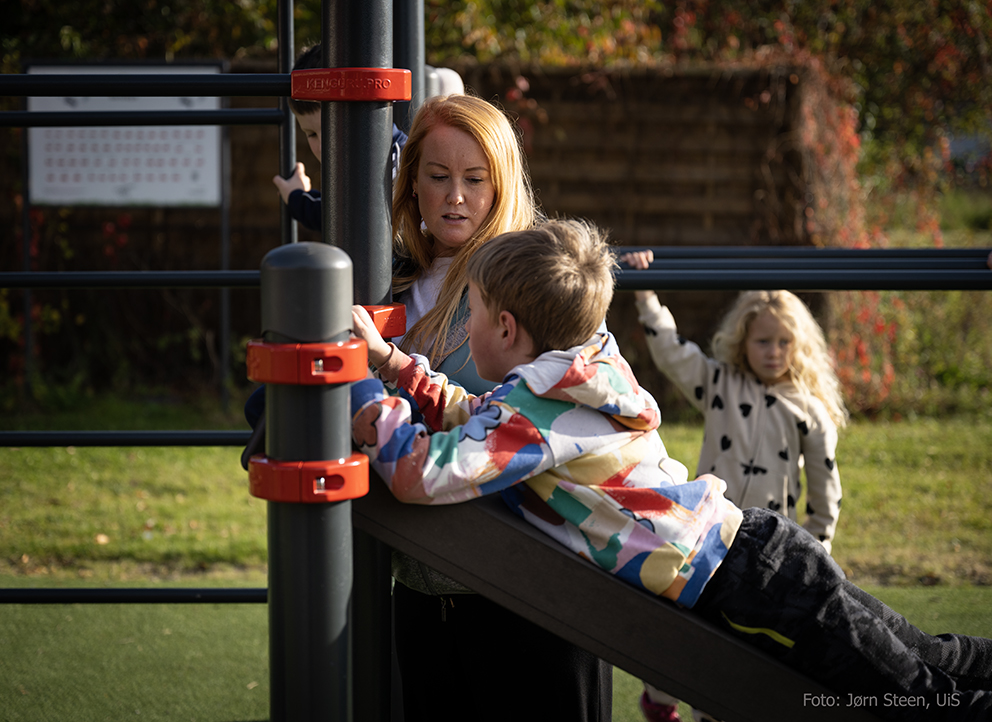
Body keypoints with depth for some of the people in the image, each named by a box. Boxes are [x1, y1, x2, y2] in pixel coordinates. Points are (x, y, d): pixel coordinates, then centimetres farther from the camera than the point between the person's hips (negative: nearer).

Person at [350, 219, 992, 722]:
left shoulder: (537, 411, -16)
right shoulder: (587, 371, 11)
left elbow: (421, 472, -24)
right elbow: (473, 423, 25)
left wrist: (360, 385, -11)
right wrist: (394, 363, 16)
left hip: (748, 588, -9)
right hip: (754, 544, 9)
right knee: (925, 664, 16)